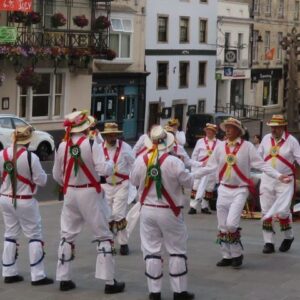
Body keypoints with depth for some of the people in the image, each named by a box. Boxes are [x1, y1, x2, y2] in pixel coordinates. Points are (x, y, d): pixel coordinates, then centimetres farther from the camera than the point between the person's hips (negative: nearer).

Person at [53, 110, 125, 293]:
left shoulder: (62, 146, -2)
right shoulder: (92, 145, -15)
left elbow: (57, 175, 7)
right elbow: (104, 171, -20)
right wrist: (110, 163, 1)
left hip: (70, 194, 4)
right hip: (90, 194, -4)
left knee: (67, 235, 15)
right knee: (104, 236, 5)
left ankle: (64, 279, 17)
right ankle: (109, 281, 4)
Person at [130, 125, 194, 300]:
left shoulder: (141, 161, -5)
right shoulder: (173, 162, -17)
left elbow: (134, 181, 11)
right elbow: (189, 183, -7)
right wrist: (183, 170, 10)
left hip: (147, 210, 3)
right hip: (169, 212, -3)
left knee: (151, 251, 8)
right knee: (177, 251, 9)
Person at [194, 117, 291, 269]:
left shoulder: (247, 146, -7)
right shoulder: (220, 146, 3)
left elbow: (261, 164, -9)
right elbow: (210, 167, 7)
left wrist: (278, 176, -18)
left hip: (240, 191, -4)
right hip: (223, 190, 4)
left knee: (231, 224, -14)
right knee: (222, 226, 7)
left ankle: (237, 254, 7)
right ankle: (227, 256, 20)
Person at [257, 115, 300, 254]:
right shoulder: (266, 138, 5)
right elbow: (258, 156, 15)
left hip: (285, 181, -4)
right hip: (267, 179, 4)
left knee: (282, 211, -9)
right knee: (266, 211, 4)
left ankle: (288, 237, 18)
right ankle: (269, 242, 13)